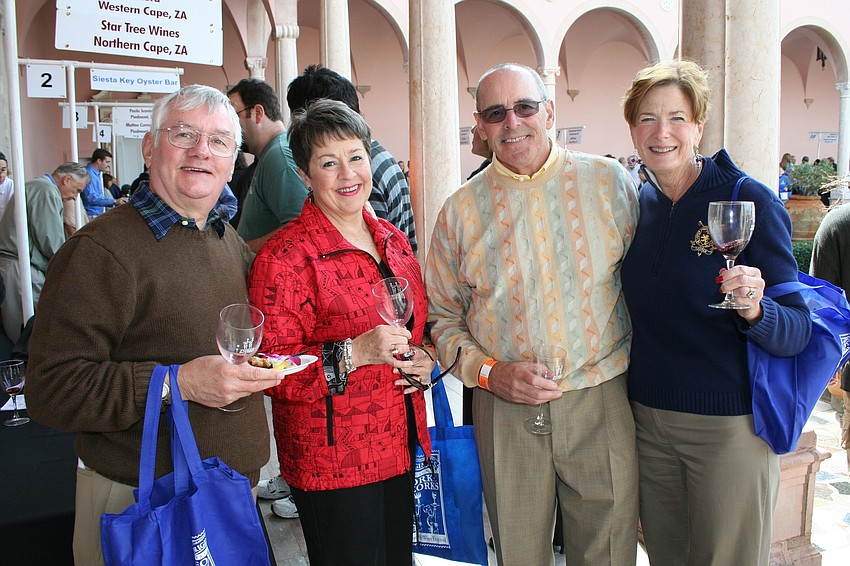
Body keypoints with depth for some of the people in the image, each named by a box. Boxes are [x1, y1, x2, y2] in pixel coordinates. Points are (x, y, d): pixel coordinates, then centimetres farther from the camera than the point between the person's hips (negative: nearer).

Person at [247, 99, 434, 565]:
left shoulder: (393, 240, 7)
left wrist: (423, 361, 0)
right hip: (331, 464, -6)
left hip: (401, 448, 7)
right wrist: (354, 354, -29)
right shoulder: (285, 256, -15)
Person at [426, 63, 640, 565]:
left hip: (602, 404, 0)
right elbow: (442, 316, 7)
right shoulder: (461, 210, 2)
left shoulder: (609, 181, 1)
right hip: (506, 411, 0)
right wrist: (486, 370, -8)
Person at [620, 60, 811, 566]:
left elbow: (796, 334, -13)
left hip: (729, 425, -4)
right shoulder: (637, 203, 3)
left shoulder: (749, 200, -12)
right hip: (647, 419, 5)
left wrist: (754, 309, -32)